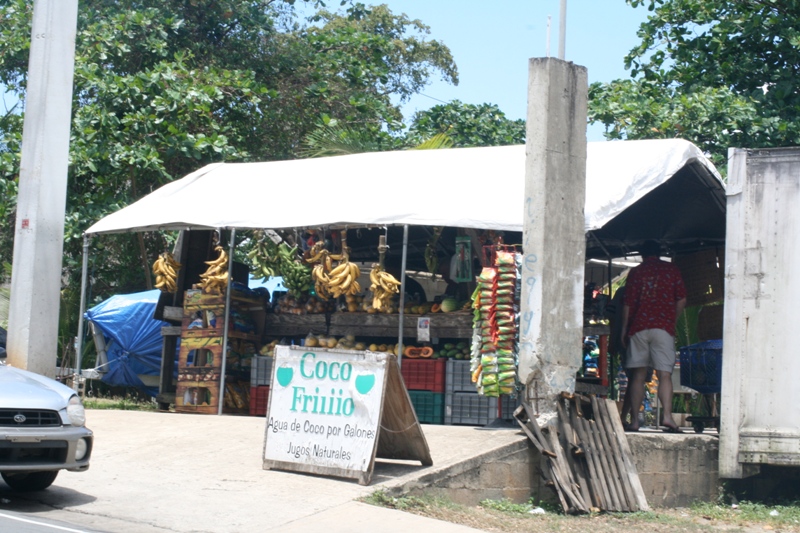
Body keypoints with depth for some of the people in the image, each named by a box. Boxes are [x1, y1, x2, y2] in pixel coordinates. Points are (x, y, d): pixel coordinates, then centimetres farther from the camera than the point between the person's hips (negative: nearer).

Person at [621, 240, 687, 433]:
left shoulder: (636, 272, 7)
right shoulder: (672, 270, 7)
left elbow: (627, 303, 5)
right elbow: (681, 300, 5)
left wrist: (624, 330, 12)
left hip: (638, 328, 1)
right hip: (664, 327, -1)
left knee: (638, 375, 4)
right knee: (664, 374, -5)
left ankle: (634, 420, 2)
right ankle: (667, 415, -22)